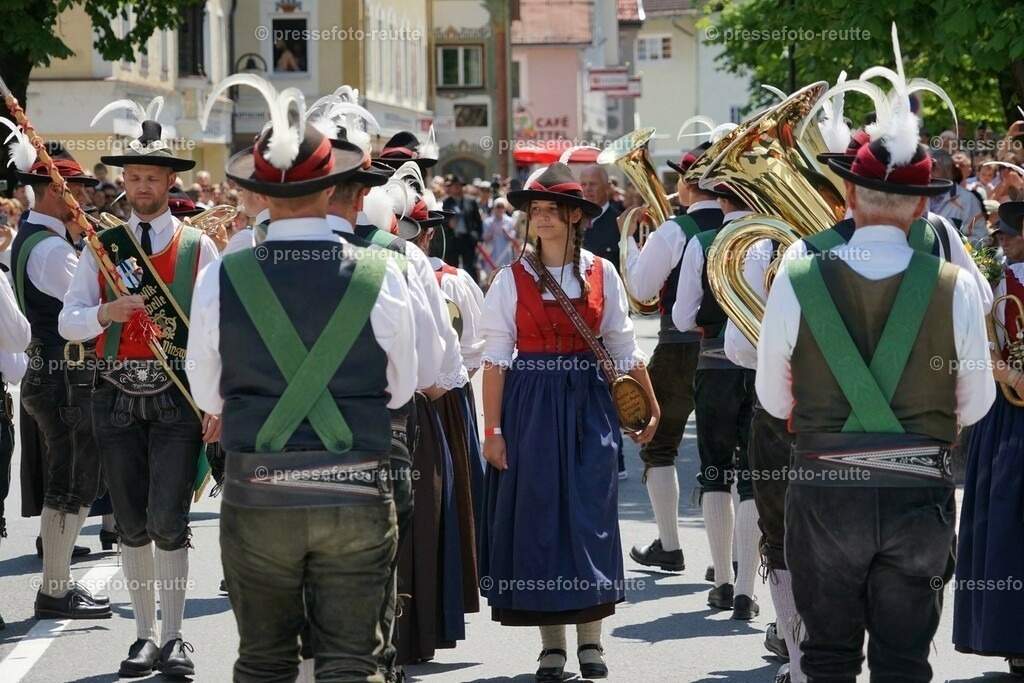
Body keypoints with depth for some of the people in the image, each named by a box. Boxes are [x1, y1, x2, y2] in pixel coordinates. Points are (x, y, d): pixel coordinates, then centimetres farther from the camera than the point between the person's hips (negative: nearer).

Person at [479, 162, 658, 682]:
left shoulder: (601, 273, 4)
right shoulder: (512, 279, 0)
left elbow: (624, 347, 10)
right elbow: (496, 357, -2)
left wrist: (650, 408, 10)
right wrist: (492, 429, -6)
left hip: (589, 404, 1)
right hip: (530, 405, -1)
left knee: (590, 516, -1)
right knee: (537, 516, 0)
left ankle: (590, 639, 8)